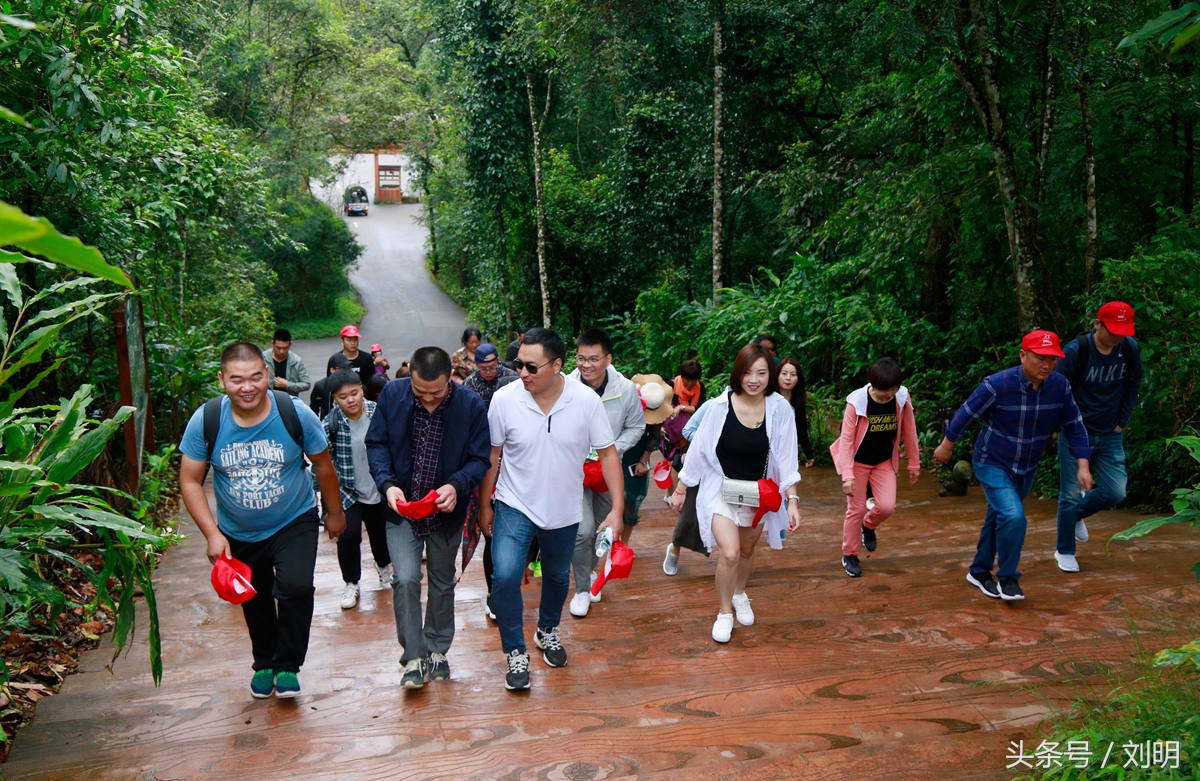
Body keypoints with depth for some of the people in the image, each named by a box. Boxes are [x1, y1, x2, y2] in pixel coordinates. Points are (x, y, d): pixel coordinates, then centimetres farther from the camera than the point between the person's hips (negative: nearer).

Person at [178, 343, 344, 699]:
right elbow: (190, 481, -10)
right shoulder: (205, 421, -19)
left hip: (294, 522, -2)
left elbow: (323, 464, -5)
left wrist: (335, 511, 5)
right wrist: (212, 533, -18)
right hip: (238, 533, 2)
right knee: (254, 601, 19)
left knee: (296, 587, -22)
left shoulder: (295, 413, -21)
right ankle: (265, 663, 45)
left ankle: (287, 665, 2)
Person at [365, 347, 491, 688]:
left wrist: (456, 485, -29)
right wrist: (387, 484, -21)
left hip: (445, 510, 1)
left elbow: (480, 459, -10)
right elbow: (376, 443, -5)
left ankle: (437, 650, 34)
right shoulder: (392, 394, -12)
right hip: (402, 506, 0)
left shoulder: (471, 405, -15)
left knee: (442, 583, 14)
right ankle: (414, 657, 2)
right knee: (406, 578, -13)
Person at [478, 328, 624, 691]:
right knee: (505, 577, -18)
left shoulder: (586, 401, -16)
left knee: (558, 576, 21)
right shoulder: (504, 399, -17)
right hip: (515, 507, -2)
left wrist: (617, 509, -14)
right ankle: (515, 653, 3)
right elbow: (492, 456, -5)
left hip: (564, 511, 2)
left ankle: (548, 630, 50)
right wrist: (485, 506, 1)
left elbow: (608, 454, -9)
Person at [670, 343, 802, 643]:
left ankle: (739, 594, 52)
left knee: (747, 550, 21)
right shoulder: (721, 407, -17)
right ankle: (724, 612, 8)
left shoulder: (780, 410, -14)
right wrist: (680, 490, -1)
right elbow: (699, 450, -7)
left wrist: (793, 500, -14)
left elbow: (786, 459, -8)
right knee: (729, 553, -17)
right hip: (722, 490, -2)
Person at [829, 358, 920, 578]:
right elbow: (846, 440, -22)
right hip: (858, 462, -3)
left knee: (887, 506, -9)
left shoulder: (902, 398, -15)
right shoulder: (857, 402, -24)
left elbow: (909, 432, -3)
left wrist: (914, 464, 4)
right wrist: (847, 475, -27)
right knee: (856, 509, 2)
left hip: (885, 462, 3)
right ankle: (849, 555, 22)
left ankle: (868, 526, 26)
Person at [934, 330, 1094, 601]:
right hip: (992, 464, -5)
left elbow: (1074, 426, -2)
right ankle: (1007, 578, -2)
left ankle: (980, 571, 39)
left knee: (998, 518, 20)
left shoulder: (1060, 386, -14)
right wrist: (946, 446, -2)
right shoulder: (998, 385, -27)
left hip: (1026, 469, 5)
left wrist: (1082, 466, -7)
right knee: (1013, 517, -22)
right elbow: (966, 414, -13)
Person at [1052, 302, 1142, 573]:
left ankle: (1077, 514, 31)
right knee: (1071, 494, 1)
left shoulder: (1130, 348, -4)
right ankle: (1064, 551, 18)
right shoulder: (1075, 350, -17)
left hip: (1109, 437, 4)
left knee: (1115, 492, 1)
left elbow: (1133, 386, 11)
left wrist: (1121, 422, 8)